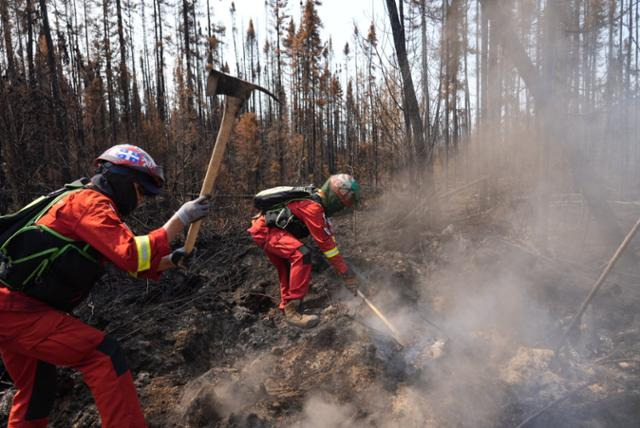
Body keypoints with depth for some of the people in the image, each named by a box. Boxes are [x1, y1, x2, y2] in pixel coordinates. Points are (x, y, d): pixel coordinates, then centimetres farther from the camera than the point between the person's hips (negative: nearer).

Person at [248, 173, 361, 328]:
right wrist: (346, 274, -18)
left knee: (288, 270, 19)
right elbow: (325, 243, -23)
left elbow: (329, 237, 15)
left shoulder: (319, 205, 8)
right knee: (302, 254, -28)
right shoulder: (313, 207, -24)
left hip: (267, 230, 11)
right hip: (265, 229, -11)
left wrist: (342, 266, 14)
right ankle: (292, 310, -26)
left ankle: (286, 307, 36)